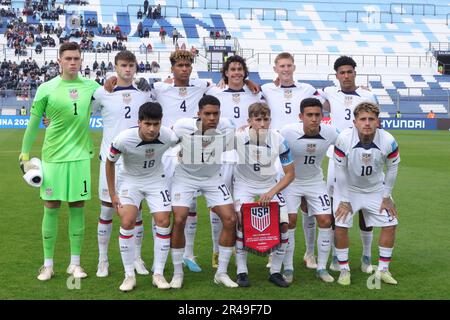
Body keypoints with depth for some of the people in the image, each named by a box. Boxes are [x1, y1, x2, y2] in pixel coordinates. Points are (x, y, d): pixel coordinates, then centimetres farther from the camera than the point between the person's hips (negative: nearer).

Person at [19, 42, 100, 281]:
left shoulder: (90, 86, 3)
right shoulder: (46, 89, -3)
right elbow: (33, 124, 3)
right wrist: (24, 156, 2)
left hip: (80, 156, 2)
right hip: (53, 156, -2)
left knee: (78, 208, 5)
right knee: (51, 208, 3)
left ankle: (75, 263, 16)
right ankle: (48, 264, 14)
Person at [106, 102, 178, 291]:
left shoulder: (168, 136, -24)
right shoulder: (123, 139, -29)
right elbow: (110, 162, -10)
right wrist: (112, 193, -8)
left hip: (156, 179, 2)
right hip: (130, 180, -2)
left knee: (164, 222, -8)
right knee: (127, 222, -16)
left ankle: (158, 274, 5)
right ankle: (129, 275, -2)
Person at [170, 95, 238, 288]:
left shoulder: (226, 127, -21)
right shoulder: (183, 126, -24)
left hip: (213, 178, 2)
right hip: (185, 176, -2)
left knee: (230, 220, -9)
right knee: (179, 220, -15)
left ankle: (221, 273, 7)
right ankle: (177, 273, 6)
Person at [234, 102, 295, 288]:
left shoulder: (279, 140, -19)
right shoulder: (237, 137, -23)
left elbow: (290, 173, -10)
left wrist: (271, 192, -21)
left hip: (270, 185, 2)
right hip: (244, 184, -1)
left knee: (283, 223, -11)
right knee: (242, 222, -21)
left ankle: (275, 272, 6)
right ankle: (241, 272, -5)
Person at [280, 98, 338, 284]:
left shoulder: (331, 133, -19)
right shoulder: (288, 132, -27)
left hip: (316, 181, 3)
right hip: (290, 181, -2)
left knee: (326, 221, -5)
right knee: (289, 221, -11)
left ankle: (322, 268, 10)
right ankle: (288, 268, 3)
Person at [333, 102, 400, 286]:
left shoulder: (388, 141, -23)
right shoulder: (344, 139, -28)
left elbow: (392, 170, -6)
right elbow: (340, 171, -17)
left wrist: (386, 197, -2)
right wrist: (344, 200, -13)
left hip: (376, 189, 2)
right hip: (349, 189, -2)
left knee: (390, 225, -2)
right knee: (340, 226, -13)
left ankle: (382, 270, 14)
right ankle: (344, 270, 6)